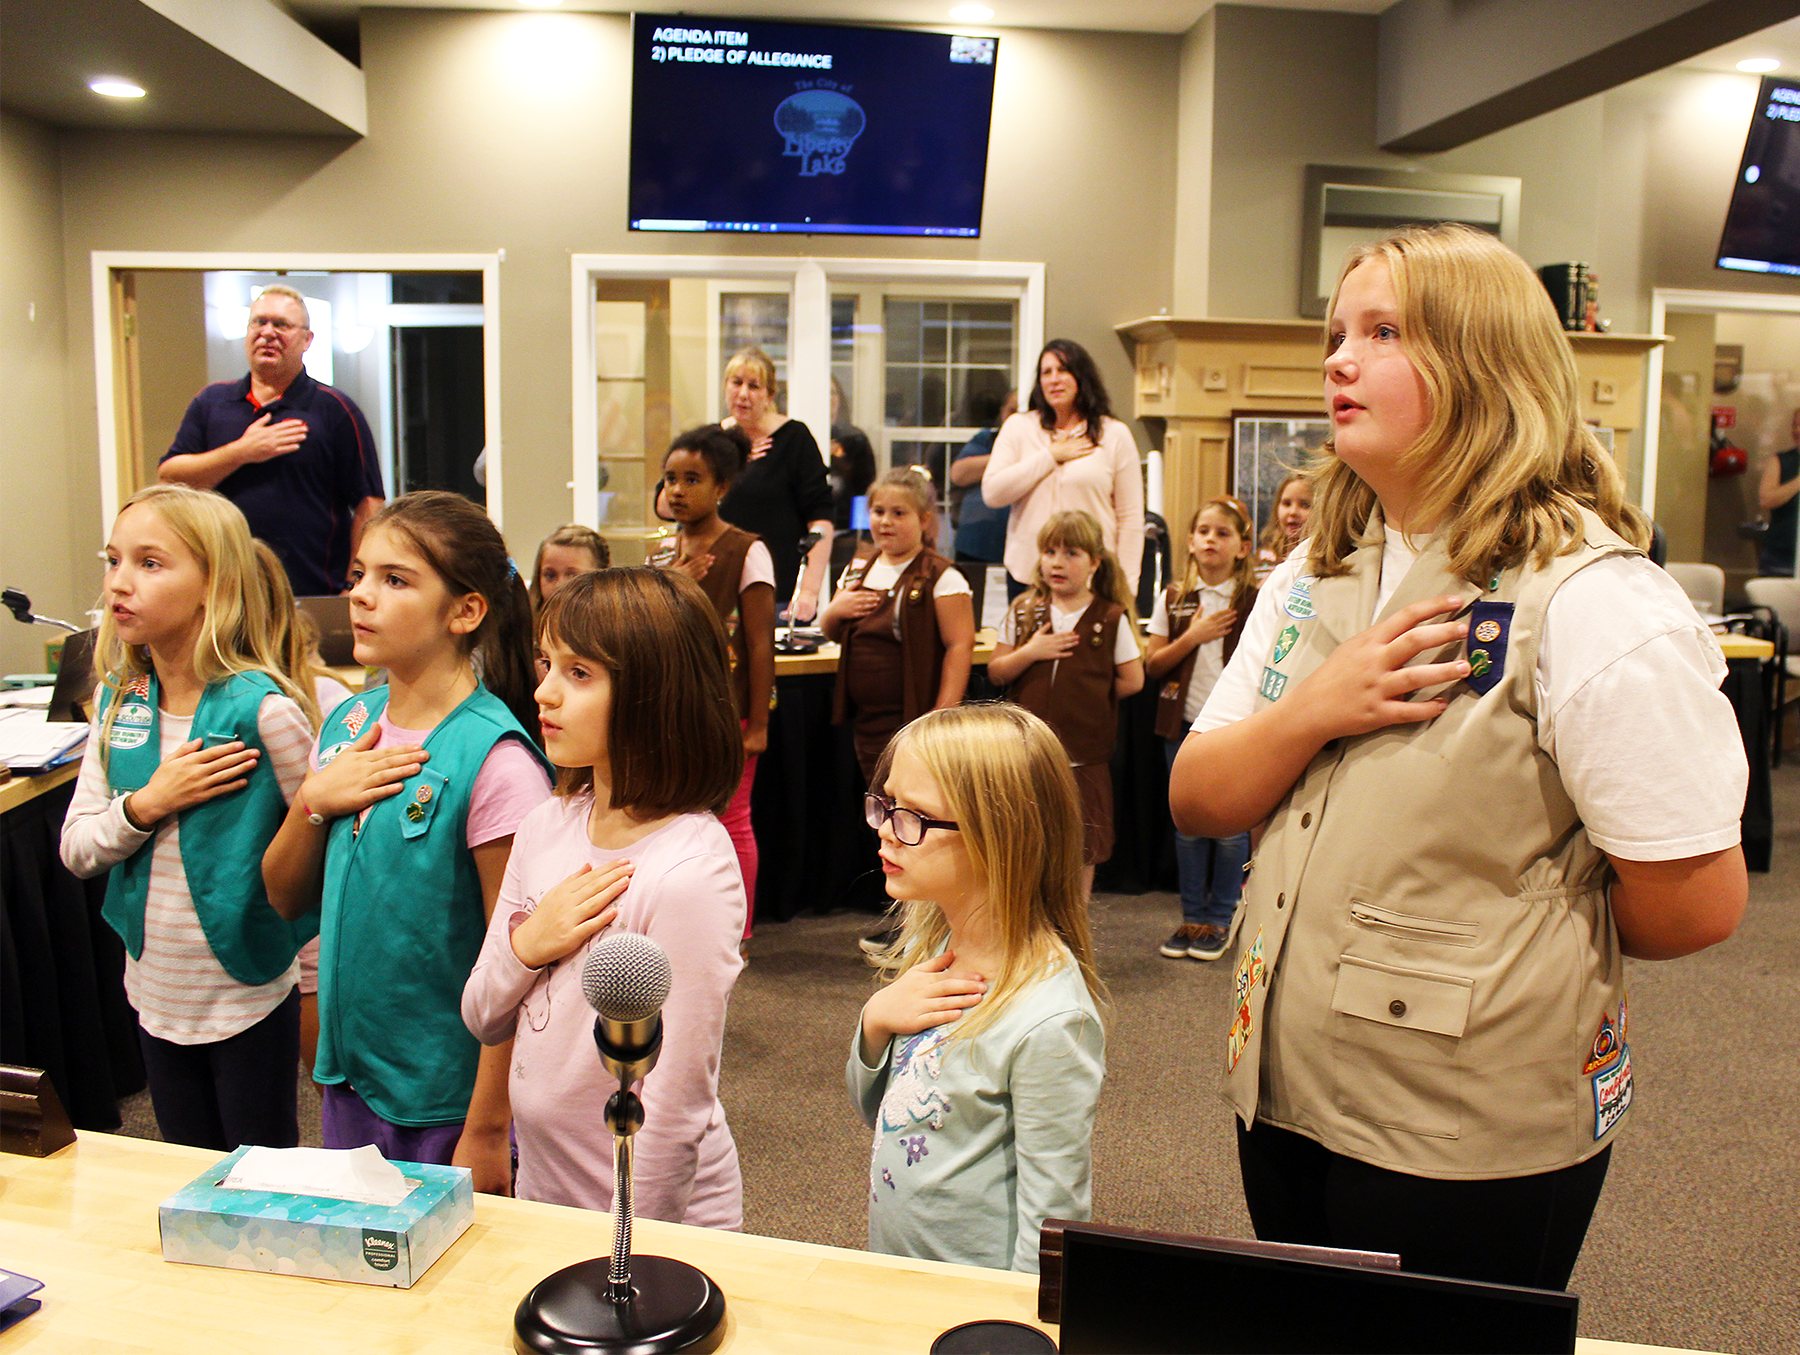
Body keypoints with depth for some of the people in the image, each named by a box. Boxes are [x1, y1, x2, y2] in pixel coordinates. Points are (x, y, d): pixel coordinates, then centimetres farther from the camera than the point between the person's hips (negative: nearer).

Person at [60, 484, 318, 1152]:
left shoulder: (263, 707, -19)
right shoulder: (118, 702, 0)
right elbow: (76, 849, 2)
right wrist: (147, 805, -19)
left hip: (249, 992, -5)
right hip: (155, 990, 6)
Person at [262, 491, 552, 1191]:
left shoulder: (494, 758, -20)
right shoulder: (347, 725, 1)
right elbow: (286, 898, 8)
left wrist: (488, 1130, -16)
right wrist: (312, 801, -11)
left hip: (450, 1100, -6)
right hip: (348, 1079, 7)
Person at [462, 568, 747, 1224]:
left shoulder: (688, 873, -24)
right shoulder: (546, 826, -3)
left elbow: (676, 1102, -20)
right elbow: (482, 1020, 5)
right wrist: (526, 946, -13)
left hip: (655, 1219, -6)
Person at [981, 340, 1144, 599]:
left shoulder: (1115, 434, 6)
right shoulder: (1018, 427, 10)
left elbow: (1131, 518, 4)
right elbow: (992, 493, -4)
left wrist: (1125, 586, -2)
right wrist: (1051, 456, -5)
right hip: (1026, 577, 1)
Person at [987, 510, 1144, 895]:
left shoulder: (1112, 619, -2)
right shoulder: (1023, 613, 4)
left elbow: (1132, 681, 0)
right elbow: (996, 672, 3)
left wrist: (1089, 696, 0)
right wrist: (1028, 654, -13)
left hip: (1084, 755, -2)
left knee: (1082, 848, 10)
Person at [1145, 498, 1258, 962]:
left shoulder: (1256, 602, -2)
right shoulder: (1173, 600, 5)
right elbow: (1152, 666, 4)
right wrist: (1192, 637, -10)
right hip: (1185, 724, 3)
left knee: (1231, 826, 2)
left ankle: (1221, 918, 18)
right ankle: (1192, 916, 21)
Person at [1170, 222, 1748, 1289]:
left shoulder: (1597, 604, -19)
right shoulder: (1316, 575, 5)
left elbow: (1697, 903, -18)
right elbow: (1195, 802, 3)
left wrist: (1516, 930, -2)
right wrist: (1314, 712, -16)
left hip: (1468, 1143, -6)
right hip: (1284, 1096, 7)